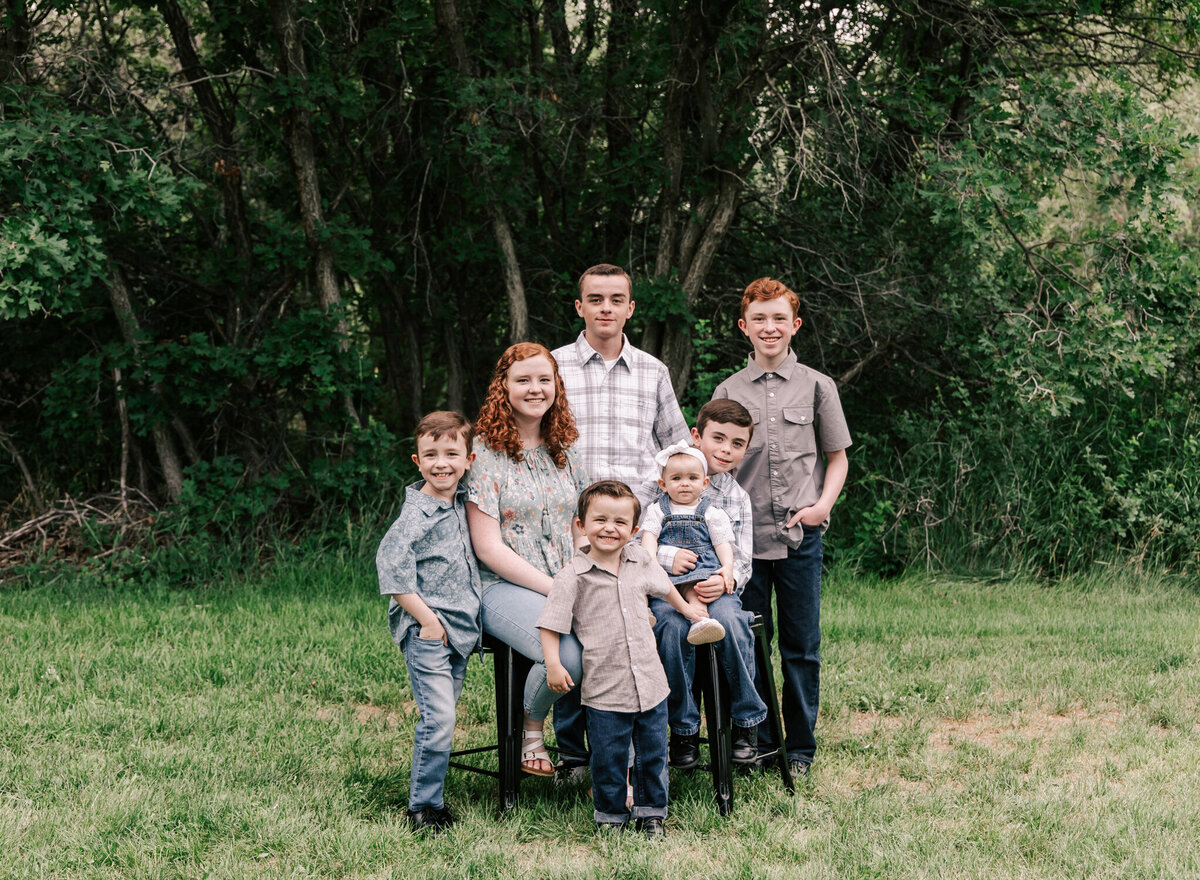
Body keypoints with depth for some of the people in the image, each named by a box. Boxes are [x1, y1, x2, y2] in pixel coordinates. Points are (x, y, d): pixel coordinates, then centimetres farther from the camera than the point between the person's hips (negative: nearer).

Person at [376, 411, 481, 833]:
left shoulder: (461, 503, 9)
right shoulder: (417, 514, -14)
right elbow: (391, 568, -20)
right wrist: (428, 621, -17)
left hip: (459, 631, 7)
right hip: (426, 632, -7)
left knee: (442, 717, 11)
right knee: (438, 719, -12)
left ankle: (431, 796, 20)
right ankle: (424, 806, -2)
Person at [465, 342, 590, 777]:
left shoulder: (564, 453, 15)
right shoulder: (485, 453, -3)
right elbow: (489, 549, -8)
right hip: (505, 586, -5)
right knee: (568, 655, -33)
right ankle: (530, 732, -2)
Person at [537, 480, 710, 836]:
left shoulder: (640, 560, 4)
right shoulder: (572, 577, -10)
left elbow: (662, 584, 26)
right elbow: (550, 624, -8)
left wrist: (685, 608, 37)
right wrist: (553, 664, -19)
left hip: (650, 684, 4)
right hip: (605, 690, -4)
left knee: (653, 754, 13)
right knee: (609, 760, 6)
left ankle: (651, 812, 30)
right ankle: (610, 815, 25)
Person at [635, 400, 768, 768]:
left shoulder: (739, 498, 13)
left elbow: (742, 561, 9)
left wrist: (724, 582, -13)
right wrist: (665, 555, -21)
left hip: (716, 587, 2)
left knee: (730, 620, -31)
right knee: (673, 625, -34)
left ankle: (747, 721, -13)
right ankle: (684, 728, -16)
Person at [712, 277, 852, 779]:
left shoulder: (817, 386, 6)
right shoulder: (728, 392, 9)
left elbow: (837, 457, 10)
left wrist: (823, 504, -6)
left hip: (800, 535, -1)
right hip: (744, 535, 1)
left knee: (801, 645, 3)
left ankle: (800, 748, 13)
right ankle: (755, 742, 17)